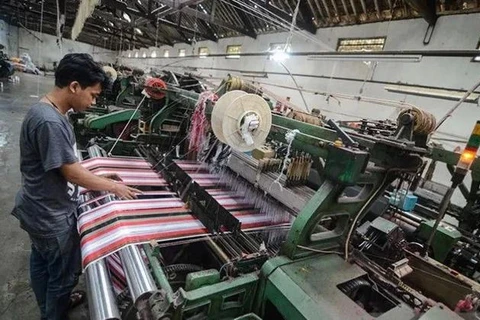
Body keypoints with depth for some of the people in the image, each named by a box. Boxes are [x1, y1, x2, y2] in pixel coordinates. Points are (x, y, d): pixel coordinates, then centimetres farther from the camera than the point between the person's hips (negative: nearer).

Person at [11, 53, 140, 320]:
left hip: (41, 210, 10)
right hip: (52, 216, -10)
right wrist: (113, 186, -12)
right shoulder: (49, 122, -31)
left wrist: (98, 179, 4)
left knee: (42, 265, 29)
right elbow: (73, 174, -24)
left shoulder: (51, 112, 1)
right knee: (64, 275, 13)